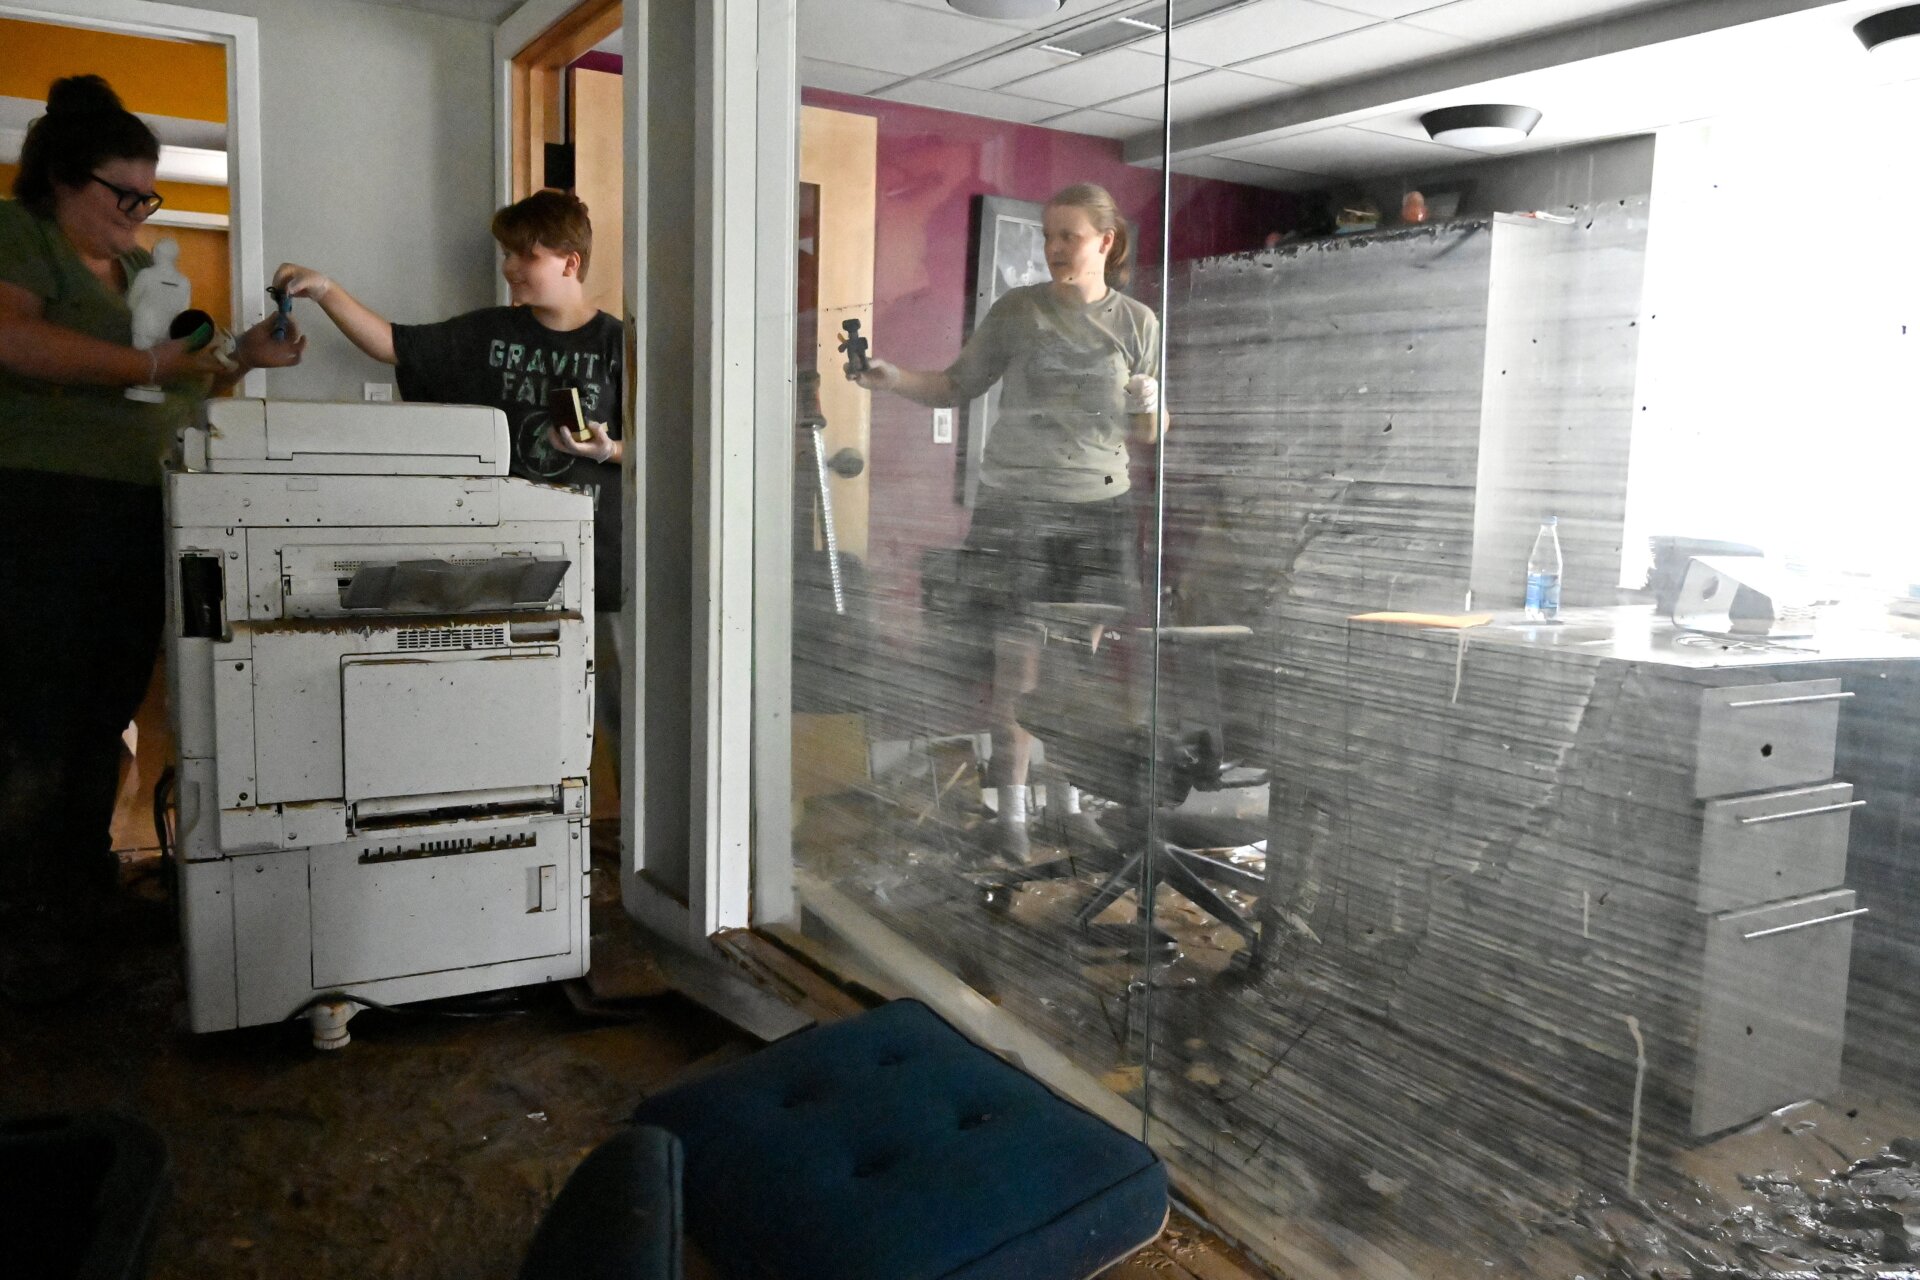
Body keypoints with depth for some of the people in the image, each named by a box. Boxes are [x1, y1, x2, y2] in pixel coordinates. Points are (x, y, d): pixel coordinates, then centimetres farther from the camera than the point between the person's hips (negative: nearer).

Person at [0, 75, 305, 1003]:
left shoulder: (142, 270, 22)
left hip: (138, 522, 7)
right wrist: (143, 364, -21)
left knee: (106, 718, 12)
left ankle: (85, 893, 25)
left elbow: (178, 390, 26)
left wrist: (242, 360, 10)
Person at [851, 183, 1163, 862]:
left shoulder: (1136, 322, 8)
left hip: (1098, 507, 2)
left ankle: (1071, 800, 21)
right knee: (1018, 660, -2)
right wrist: (895, 378, -10)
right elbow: (957, 385, 7)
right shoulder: (1017, 310, 4)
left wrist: (1149, 406, -9)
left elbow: (1145, 435, 12)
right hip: (1015, 504, -2)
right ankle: (1011, 810, 8)